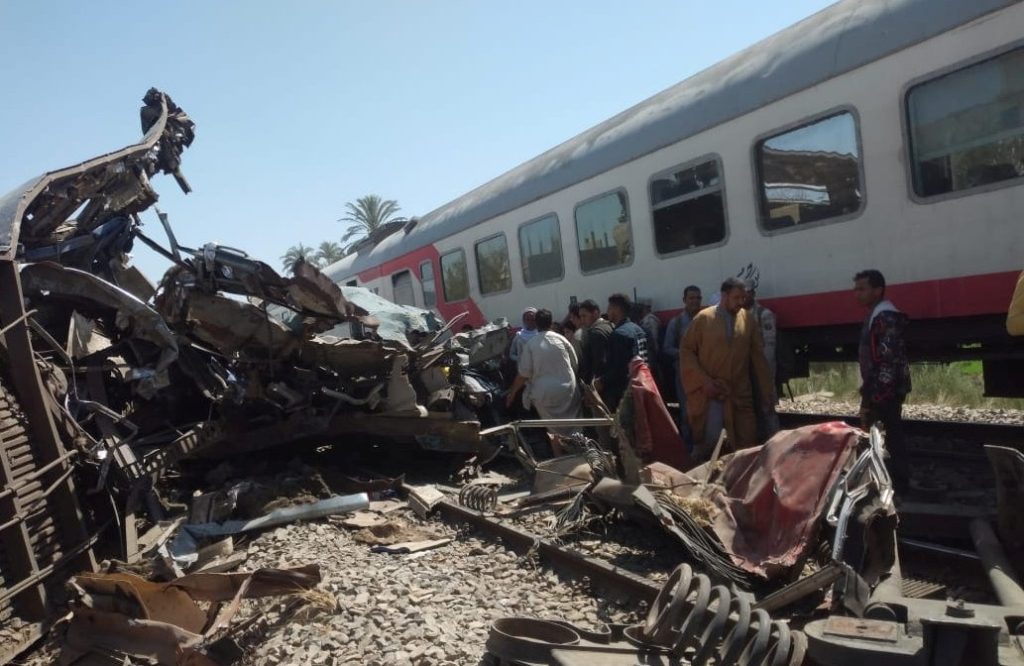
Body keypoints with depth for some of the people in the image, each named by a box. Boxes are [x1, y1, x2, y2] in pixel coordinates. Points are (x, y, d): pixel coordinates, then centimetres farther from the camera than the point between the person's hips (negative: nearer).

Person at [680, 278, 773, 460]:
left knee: (747, 446, 4)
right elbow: (686, 350, -2)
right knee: (708, 442, -1)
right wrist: (703, 381, -11)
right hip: (710, 393, -3)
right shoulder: (704, 318, -3)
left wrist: (766, 391, 6)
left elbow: (758, 356, 7)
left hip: (740, 394, 3)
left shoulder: (747, 318, 5)